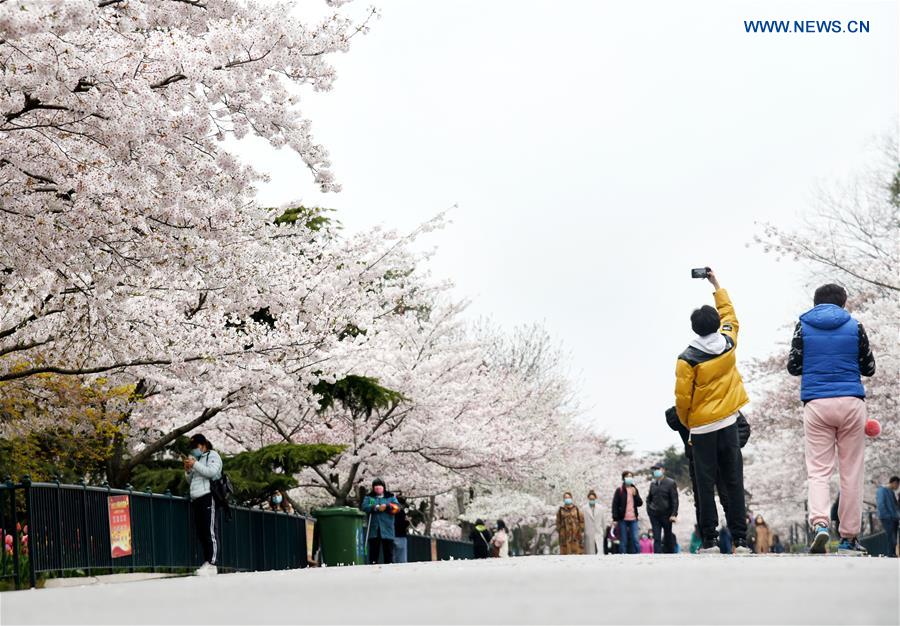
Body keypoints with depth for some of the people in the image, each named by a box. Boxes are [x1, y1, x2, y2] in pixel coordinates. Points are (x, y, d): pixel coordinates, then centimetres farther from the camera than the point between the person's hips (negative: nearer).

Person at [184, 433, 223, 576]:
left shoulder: (212, 455, 6)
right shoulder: (196, 459, 27)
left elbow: (212, 471, -12)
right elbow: (190, 481, 30)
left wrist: (195, 465, -11)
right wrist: (188, 470, 12)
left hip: (208, 497, -8)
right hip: (195, 499, 8)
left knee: (210, 532, -14)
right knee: (200, 532, 3)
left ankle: (212, 564, -20)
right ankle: (207, 562, 4)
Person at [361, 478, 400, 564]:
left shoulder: (391, 497, 13)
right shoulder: (369, 497, 14)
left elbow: (397, 508, -1)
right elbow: (365, 507, -4)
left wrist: (387, 506, -16)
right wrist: (376, 507, -15)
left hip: (387, 530, 0)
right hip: (373, 530, 0)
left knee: (388, 551, -1)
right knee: (373, 551, -1)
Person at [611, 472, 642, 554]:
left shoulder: (634, 490, 12)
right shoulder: (619, 490, -1)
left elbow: (640, 503, 9)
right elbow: (615, 505, -3)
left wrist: (635, 495, -8)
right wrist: (615, 519, -10)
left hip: (633, 519, 3)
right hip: (622, 519, -3)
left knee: (635, 540, -1)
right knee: (623, 541, 2)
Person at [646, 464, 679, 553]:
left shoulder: (670, 483, -4)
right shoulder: (652, 483, 9)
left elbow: (675, 500, -7)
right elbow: (649, 498, 22)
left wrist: (674, 514, -14)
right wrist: (649, 509, 8)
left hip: (666, 515, -3)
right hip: (654, 515, 3)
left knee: (668, 537, 9)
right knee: (656, 538, -4)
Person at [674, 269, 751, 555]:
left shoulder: (687, 359, -11)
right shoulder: (728, 344, -1)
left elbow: (682, 398, -9)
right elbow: (729, 315, 19)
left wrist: (687, 423, 9)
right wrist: (716, 284, 28)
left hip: (701, 427, -3)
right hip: (728, 423, 3)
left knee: (706, 483, 2)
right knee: (734, 482, 3)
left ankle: (709, 539, 1)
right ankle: (740, 539, 0)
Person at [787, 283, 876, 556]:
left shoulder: (803, 326, 6)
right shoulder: (854, 326, 6)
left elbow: (793, 367, 6)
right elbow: (869, 368, 10)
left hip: (816, 404, 0)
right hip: (851, 403, 0)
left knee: (818, 471, 1)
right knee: (852, 473, 5)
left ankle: (819, 524, -22)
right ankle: (849, 538, 6)